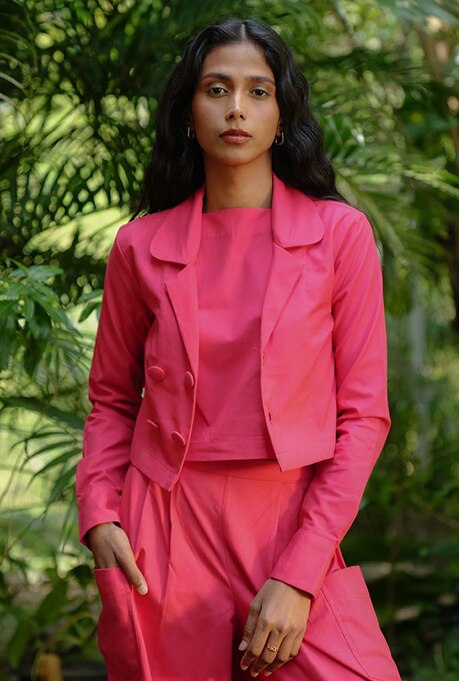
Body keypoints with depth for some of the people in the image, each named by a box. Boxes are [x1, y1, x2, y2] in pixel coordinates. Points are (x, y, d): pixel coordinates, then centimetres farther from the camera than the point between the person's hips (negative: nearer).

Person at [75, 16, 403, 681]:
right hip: (161, 543, 1)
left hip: (293, 527, -1)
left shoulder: (340, 234, -1)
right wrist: (99, 517, -5)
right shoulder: (142, 245, 4)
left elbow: (363, 415, -2)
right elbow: (112, 401, 13)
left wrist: (300, 576, -10)